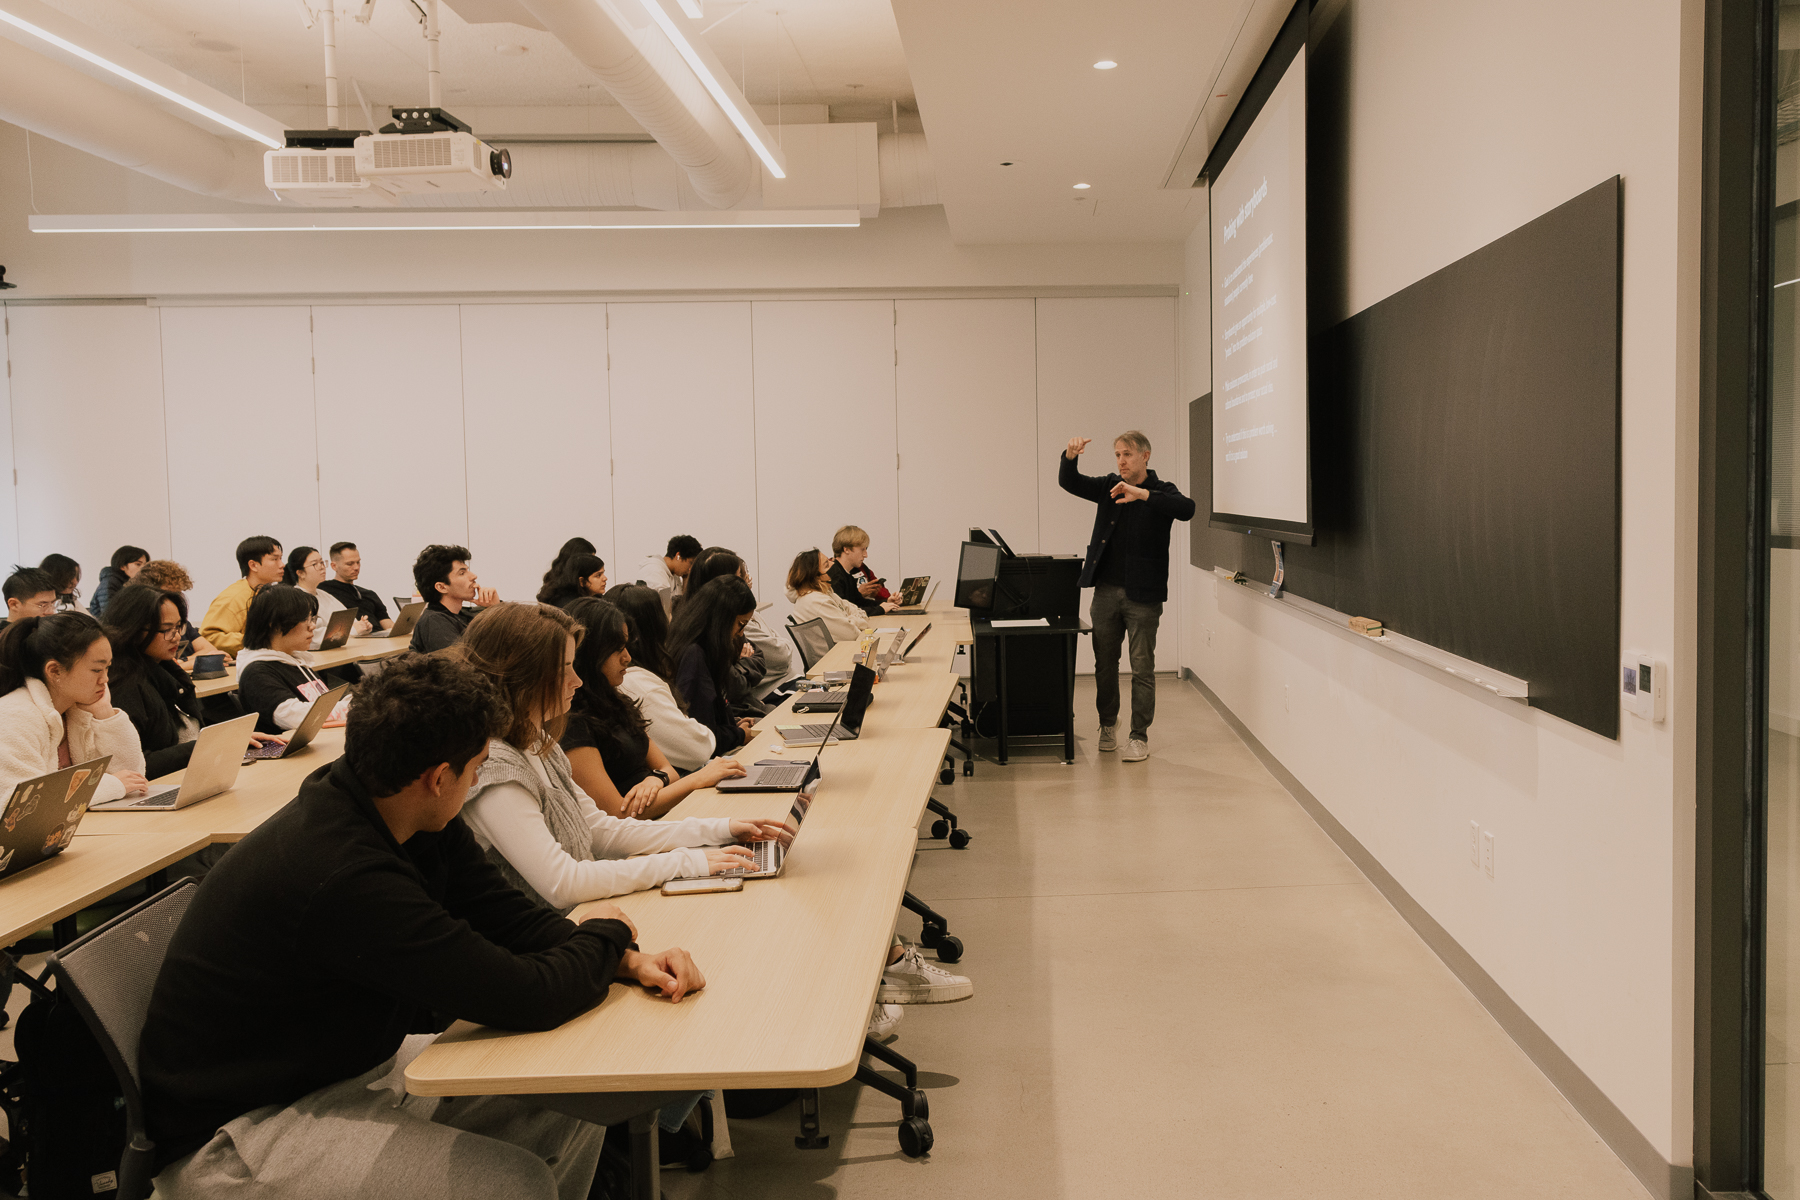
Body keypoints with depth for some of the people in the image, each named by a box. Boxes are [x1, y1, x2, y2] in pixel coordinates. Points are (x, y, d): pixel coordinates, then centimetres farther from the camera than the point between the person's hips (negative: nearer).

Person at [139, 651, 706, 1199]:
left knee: (572, 1114, 2)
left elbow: (506, 915, 3)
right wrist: (603, 933, -10)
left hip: (345, 1068, 9)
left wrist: (627, 960, -12)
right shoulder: (345, 879, -34)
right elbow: (526, 1000, -30)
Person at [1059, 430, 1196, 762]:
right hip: (1106, 589, 4)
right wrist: (1069, 456, -22)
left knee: (1142, 668, 0)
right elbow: (1069, 482, 0)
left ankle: (1140, 737, 8)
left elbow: (1187, 509, -24)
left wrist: (1142, 494, -33)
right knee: (1104, 663, 13)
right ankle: (1108, 725, 29)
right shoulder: (1108, 486, 9)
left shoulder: (1161, 491, -4)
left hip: (1142, 595, -4)